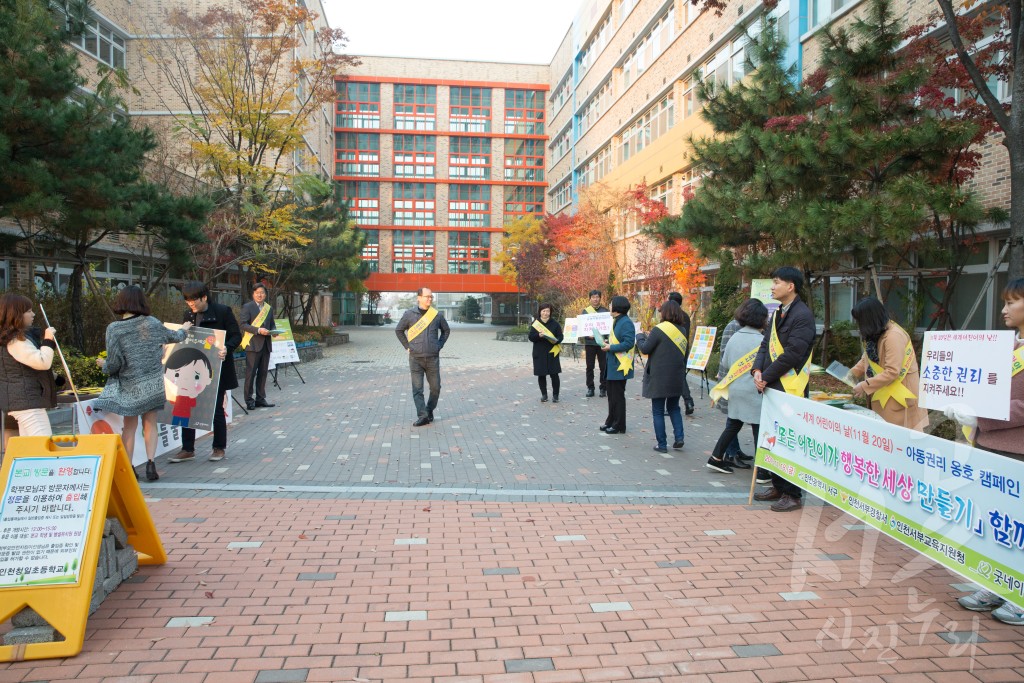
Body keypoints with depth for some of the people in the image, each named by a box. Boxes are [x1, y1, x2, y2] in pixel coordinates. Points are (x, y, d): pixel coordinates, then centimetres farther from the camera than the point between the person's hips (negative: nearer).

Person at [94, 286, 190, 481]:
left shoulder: (114, 328, -10)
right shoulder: (151, 323, -3)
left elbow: (114, 364, -11)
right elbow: (172, 336, 16)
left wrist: (104, 365, 12)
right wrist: (183, 330, 38)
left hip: (129, 385, -1)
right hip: (153, 383, 1)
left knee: (130, 426, 11)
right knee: (150, 424, 11)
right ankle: (150, 462, 1)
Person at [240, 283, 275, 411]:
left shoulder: (269, 308, 15)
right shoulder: (247, 307, -2)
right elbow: (244, 325, -9)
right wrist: (258, 330, -21)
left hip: (266, 344, 6)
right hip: (253, 344, -6)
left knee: (263, 372, 9)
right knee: (251, 373, -4)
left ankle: (260, 399, 18)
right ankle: (249, 400, 2)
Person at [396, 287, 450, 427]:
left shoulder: (437, 315, 4)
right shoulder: (409, 314, -1)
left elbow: (446, 330, 19)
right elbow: (399, 330, 11)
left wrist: (439, 345, 9)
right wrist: (407, 346, 5)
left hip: (433, 358, 2)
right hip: (415, 358, -2)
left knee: (435, 388, 6)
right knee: (417, 389, -6)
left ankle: (430, 410, 26)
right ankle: (422, 416, -5)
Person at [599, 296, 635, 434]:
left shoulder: (626, 323, -17)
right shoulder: (616, 321, 14)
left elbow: (628, 343, -24)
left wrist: (611, 347, -19)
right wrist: (608, 342, 6)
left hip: (620, 366, -10)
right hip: (612, 365, 10)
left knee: (618, 396, -1)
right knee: (611, 394, 16)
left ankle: (619, 426, 9)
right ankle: (611, 421, 27)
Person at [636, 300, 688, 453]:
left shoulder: (659, 329, -15)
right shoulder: (682, 330, 7)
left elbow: (645, 349, -11)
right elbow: (683, 354, 14)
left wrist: (640, 336, 6)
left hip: (659, 378, -6)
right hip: (677, 378, 6)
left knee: (658, 411, 4)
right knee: (674, 407, 21)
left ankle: (662, 444, 5)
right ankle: (678, 437, 8)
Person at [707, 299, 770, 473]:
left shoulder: (734, 337, 5)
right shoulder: (761, 340, -14)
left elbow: (725, 363, 13)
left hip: (734, 389, 6)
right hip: (754, 392, -6)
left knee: (733, 426, 17)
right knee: (759, 429, 2)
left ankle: (716, 458, 18)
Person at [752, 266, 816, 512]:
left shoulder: (802, 315, -14)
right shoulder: (779, 314, 16)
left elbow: (792, 353, -19)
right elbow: (766, 344, 14)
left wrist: (767, 376, -14)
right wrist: (757, 370, -3)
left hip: (790, 390, -9)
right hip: (773, 387, 9)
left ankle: (793, 495, 6)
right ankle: (779, 487, 28)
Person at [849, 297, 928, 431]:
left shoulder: (894, 336, -22)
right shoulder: (875, 334, 7)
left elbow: (892, 372, -25)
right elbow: (867, 359, 15)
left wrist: (865, 386, -22)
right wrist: (852, 373, 1)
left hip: (900, 395, -8)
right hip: (882, 395, 9)